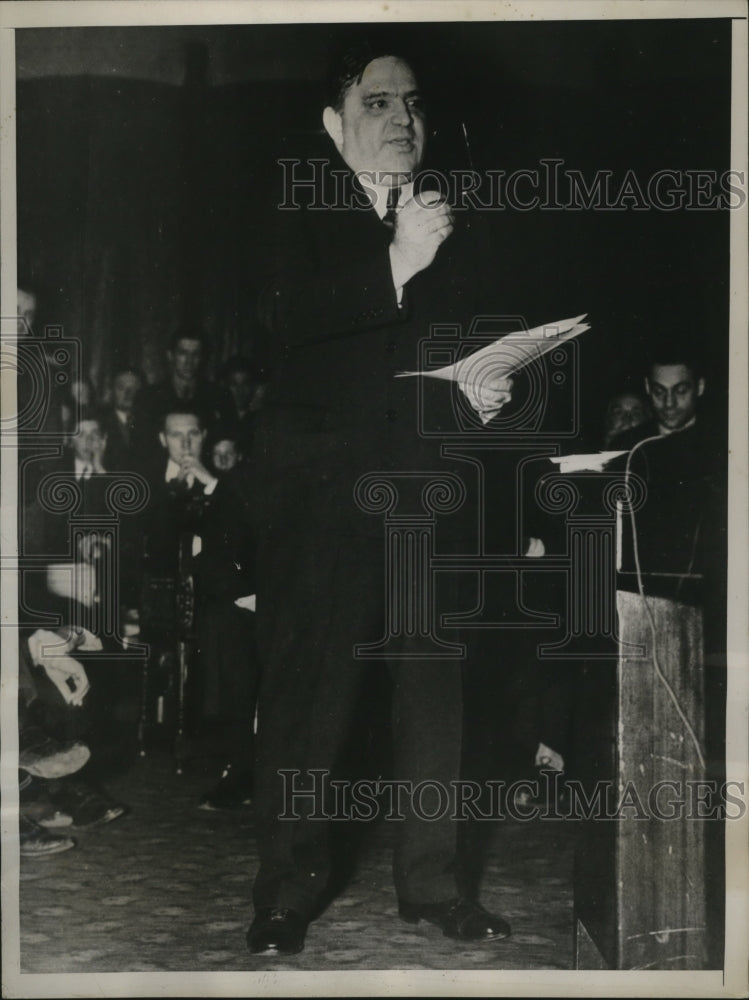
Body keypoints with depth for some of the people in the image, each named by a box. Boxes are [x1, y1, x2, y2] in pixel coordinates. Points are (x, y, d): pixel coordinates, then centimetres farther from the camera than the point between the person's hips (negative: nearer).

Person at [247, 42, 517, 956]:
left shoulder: (458, 239, 19)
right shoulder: (301, 226, 8)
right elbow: (291, 323, -10)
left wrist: (486, 394, -7)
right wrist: (396, 264, -17)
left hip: (430, 487, 3)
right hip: (321, 488, -3)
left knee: (434, 684, 3)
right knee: (307, 685, -2)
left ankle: (431, 880, 16)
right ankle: (290, 885, 10)